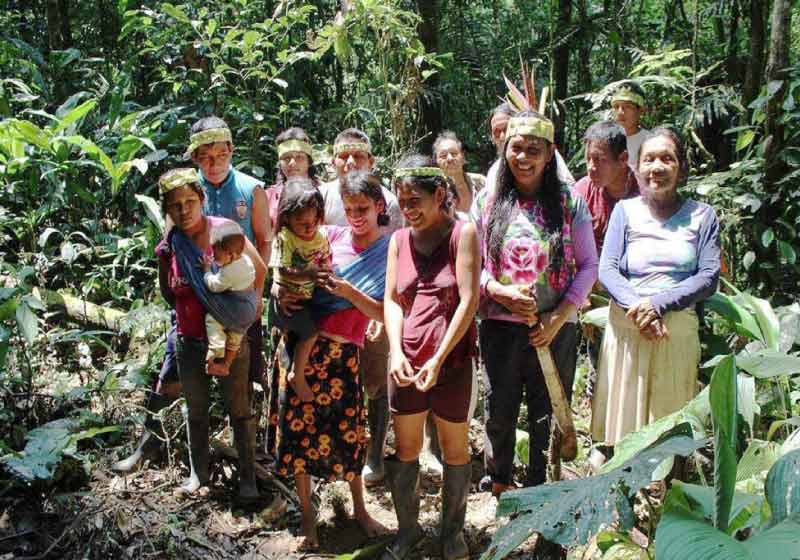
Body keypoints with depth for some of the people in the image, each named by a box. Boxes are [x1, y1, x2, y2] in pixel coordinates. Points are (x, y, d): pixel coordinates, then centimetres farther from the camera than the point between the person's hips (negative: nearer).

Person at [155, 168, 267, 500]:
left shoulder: (224, 230, -13)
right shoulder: (168, 248, -3)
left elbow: (259, 270, -2)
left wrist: (244, 306, 1)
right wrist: (192, 310, 3)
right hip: (190, 341, 4)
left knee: (239, 408, 8)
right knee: (196, 409, 17)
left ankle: (248, 476, 20)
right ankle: (198, 473, 33)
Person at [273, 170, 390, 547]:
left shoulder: (390, 253, 0)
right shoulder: (329, 236, 4)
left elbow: (384, 314, -5)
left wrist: (349, 291, -19)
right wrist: (282, 294, -12)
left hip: (342, 352, -1)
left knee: (348, 430, 5)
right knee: (299, 425, 6)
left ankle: (360, 508, 27)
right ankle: (306, 511, 24)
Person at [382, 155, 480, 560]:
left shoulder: (462, 233, -6)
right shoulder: (399, 240, 7)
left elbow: (468, 301, -12)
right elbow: (392, 300, 3)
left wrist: (438, 359, -16)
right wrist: (397, 353, -12)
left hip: (451, 359, -3)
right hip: (406, 359, 4)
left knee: (455, 449, 11)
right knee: (405, 449, 12)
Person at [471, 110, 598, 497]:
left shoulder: (569, 203, -1)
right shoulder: (487, 201, 2)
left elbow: (588, 266, -1)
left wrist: (559, 316, -12)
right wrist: (500, 292, -16)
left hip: (555, 328, 0)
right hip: (500, 324, 1)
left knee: (548, 414, 12)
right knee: (499, 411, 13)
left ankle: (539, 487, 33)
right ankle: (498, 481, 37)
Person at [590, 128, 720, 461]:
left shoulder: (702, 215, 6)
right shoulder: (625, 211, 6)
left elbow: (709, 277, -3)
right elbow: (607, 270, -2)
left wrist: (656, 303, -15)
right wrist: (636, 307, -19)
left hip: (679, 330, 0)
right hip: (626, 329, 0)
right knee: (624, 421, 3)